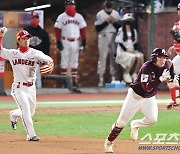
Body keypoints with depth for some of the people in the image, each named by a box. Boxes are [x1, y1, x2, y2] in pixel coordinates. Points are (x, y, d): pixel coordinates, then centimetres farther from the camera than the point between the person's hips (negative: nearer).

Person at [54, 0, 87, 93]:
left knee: (74, 63, 5)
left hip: (75, 42, 3)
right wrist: (58, 42, -10)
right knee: (64, 62, -1)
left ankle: (74, 83, 7)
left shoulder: (79, 17, 8)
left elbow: (82, 29, 10)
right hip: (65, 42, -3)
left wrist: (84, 41, 4)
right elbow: (57, 29, -4)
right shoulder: (61, 17, -2)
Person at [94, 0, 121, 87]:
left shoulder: (116, 14, 8)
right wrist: (106, 22, -15)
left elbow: (120, 27, 8)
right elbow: (97, 28, -8)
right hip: (103, 37, -3)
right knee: (102, 57, -4)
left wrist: (114, 22, -9)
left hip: (114, 37, 3)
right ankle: (101, 79, -1)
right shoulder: (99, 14, -2)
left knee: (114, 57, 5)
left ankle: (113, 78, 12)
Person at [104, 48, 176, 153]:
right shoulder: (147, 67, -28)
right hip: (135, 95, -5)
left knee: (152, 119, -18)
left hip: (150, 98, 5)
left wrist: (171, 77, 4)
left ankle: (135, 125, 14)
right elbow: (147, 87, -37)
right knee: (122, 121, -3)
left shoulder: (167, 64, -9)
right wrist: (161, 79, -42)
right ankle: (109, 142, 17)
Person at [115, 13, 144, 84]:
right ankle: (126, 74, -16)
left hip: (132, 51, 6)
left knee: (140, 56, -24)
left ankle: (134, 74, -10)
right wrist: (127, 50, -16)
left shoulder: (134, 31, 13)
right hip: (122, 51, -6)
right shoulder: (121, 30, -5)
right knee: (133, 57, -33)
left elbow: (135, 42, 16)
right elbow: (120, 43, -8)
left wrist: (135, 50, -2)